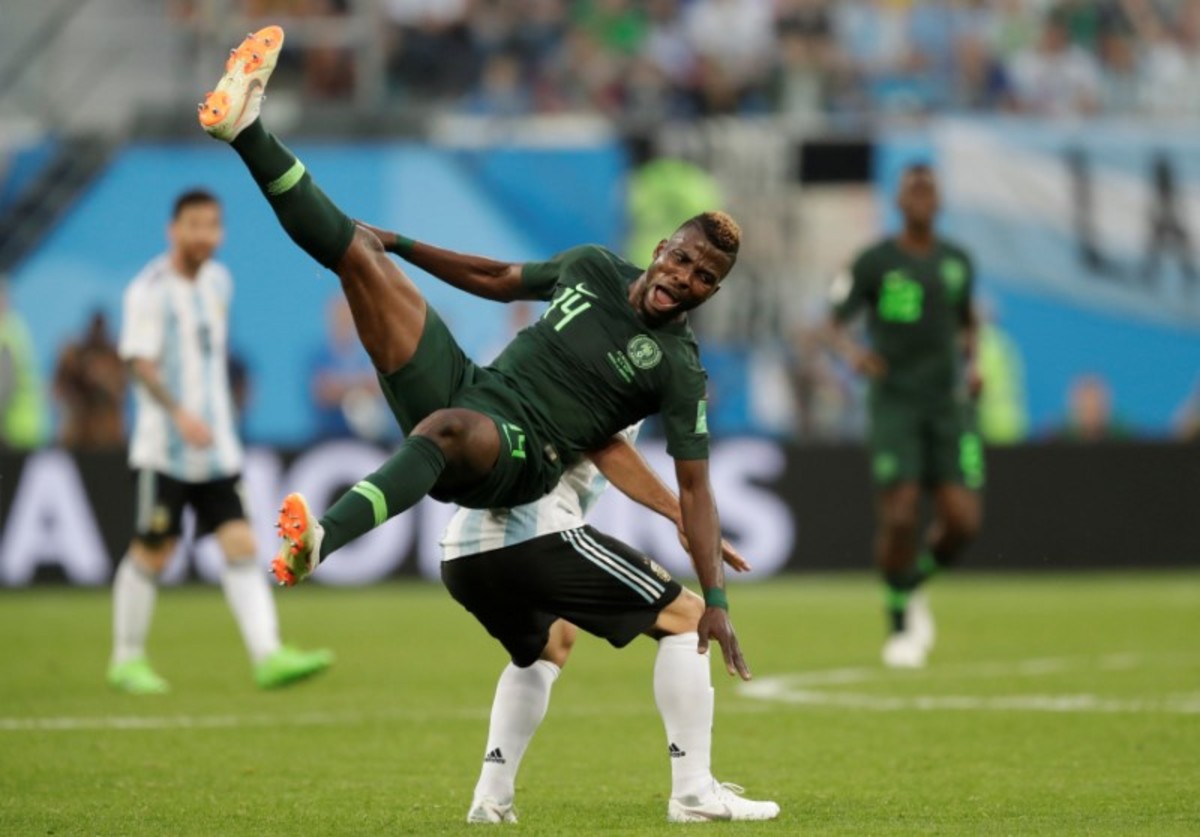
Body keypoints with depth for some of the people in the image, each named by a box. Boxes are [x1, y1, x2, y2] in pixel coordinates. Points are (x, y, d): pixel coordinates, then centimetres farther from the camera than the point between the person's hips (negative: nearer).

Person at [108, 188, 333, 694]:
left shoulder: (218, 282, 11)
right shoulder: (150, 290, -10)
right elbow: (140, 363, -19)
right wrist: (180, 414, -31)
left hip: (217, 446, 6)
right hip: (164, 448, -6)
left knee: (241, 546, -6)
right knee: (151, 553, 1)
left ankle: (268, 657, -14)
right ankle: (127, 660, 17)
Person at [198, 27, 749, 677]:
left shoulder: (679, 370, -4)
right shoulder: (594, 268, 12)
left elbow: (694, 486, -7)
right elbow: (501, 280, 28)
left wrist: (715, 599, -15)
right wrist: (400, 244, 27)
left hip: (518, 455, -7)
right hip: (465, 388, 7)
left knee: (445, 427, -45)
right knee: (358, 251, 1)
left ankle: (320, 540, -67)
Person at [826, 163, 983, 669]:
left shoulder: (957, 261, 9)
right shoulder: (874, 262, -3)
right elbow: (835, 323, 2)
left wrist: (972, 364, 6)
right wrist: (852, 352, -20)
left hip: (948, 403, 3)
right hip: (893, 403, -3)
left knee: (962, 521, -9)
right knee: (899, 517, -12)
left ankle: (914, 584, 22)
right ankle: (900, 623, 9)